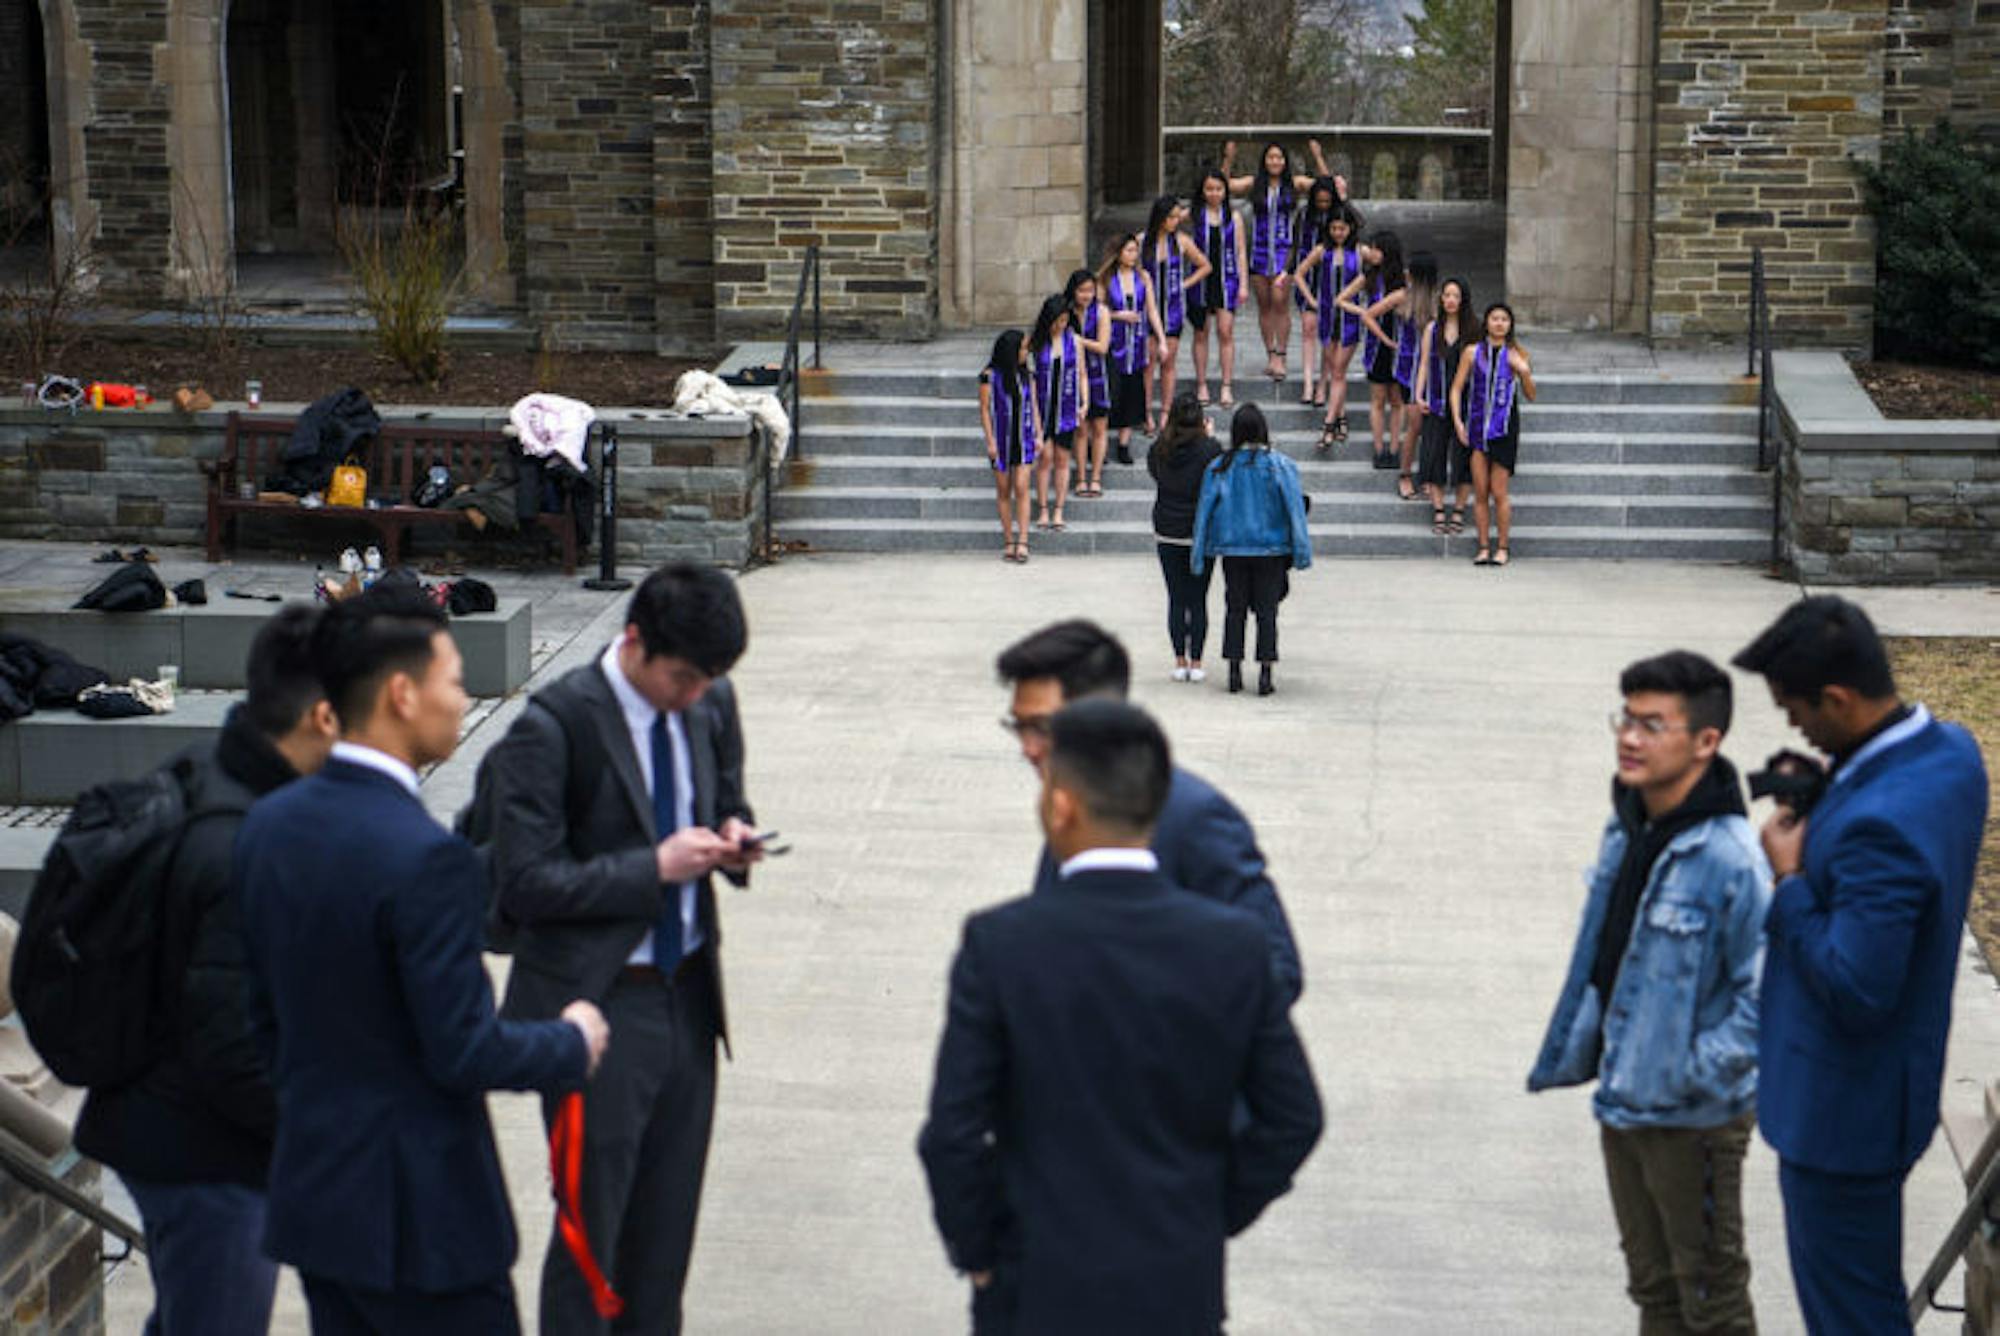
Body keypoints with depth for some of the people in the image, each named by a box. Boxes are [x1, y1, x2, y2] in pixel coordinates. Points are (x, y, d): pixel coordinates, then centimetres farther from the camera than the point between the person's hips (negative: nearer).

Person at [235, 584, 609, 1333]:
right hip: (417, 1209, -8)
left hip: (310, 1187, 8)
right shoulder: (425, 858, -23)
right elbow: (465, 1053, -20)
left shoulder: (269, 826, 2)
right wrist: (574, 1043, -4)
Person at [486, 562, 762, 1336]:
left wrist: (732, 838, -4)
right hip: (598, 1004, -6)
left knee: (668, 1222, 16)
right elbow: (525, 882, -18)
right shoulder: (554, 725, -17)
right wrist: (655, 869, -23)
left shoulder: (711, 706, 2)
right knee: (591, 1223, 2)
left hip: (688, 995, 6)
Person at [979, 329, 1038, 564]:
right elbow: (985, 409, -4)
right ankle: (1008, 542, 10)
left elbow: (1033, 406, 11)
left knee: (1021, 489, -9)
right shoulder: (990, 376, -5)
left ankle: (1022, 542, -13)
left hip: (1023, 438, 2)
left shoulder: (1026, 376, 7)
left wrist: (1039, 434, 3)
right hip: (1001, 439, -2)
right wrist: (990, 441, -8)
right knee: (1003, 491, 4)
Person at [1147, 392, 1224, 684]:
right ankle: (1195, 663, 4)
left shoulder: (1159, 450, -4)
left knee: (1176, 599, 8)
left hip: (1167, 533, 2)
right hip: (1201, 532, -2)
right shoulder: (1209, 449, -13)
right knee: (1198, 600, 4)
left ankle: (1179, 662, 8)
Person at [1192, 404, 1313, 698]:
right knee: (1267, 611, 4)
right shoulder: (1280, 465, -8)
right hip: (1271, 550, -1)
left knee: (1235, 608, 11)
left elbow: (1204, 512, 0)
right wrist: (1302, 552, -3)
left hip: (1233, 551, 1)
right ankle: (1265, 674, 0)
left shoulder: (1220, 467, -4)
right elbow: (1295, 510, -7)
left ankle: (1235, 672, 10)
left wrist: (1199, 555, 7)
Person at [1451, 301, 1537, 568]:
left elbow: (1531, 396, 5)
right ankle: (1483, 547, 10)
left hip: (1504, 428, -1)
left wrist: (1525, 372, -13)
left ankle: (1502, 548, 8)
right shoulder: (1472, 353, 5)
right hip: (1477, 426, 1)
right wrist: (1457, 421, -4)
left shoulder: (1516, 355, 3)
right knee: (1480, 492, 2)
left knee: (1499, 493, -1)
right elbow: (1457, 388, 6)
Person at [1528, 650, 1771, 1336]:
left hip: (1696, 1119, -8)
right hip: (1623, 1101, 8)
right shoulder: (1627, 830, 3)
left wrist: (1697, 1074, -22)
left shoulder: (1729, 857, -24)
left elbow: (1766, 991, -22)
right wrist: (1571, 1052, 14)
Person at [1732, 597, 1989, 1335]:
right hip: (1897, 1077, 10)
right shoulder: (1950, 749, -3)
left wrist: (1791, 881, -20)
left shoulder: (1880, 824, -34)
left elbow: (1855, 990, -30)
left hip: (1843, 1107, -10)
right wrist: (1822, 800, -1)